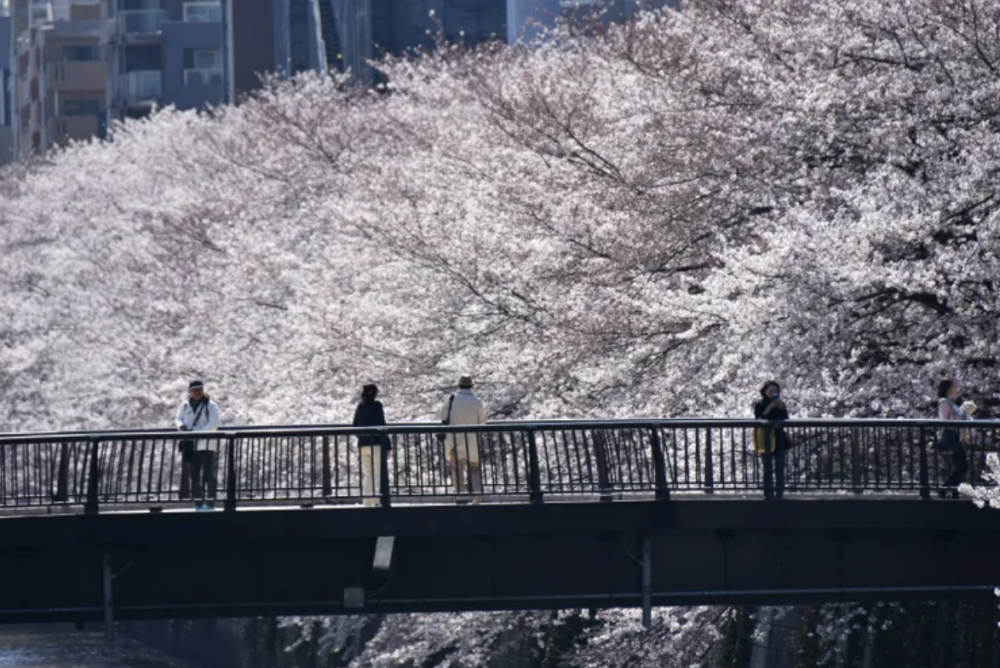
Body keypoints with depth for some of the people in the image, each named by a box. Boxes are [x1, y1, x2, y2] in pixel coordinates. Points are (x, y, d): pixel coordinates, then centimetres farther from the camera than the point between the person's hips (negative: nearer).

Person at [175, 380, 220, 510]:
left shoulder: (210, 405, -4)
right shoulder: (186, 406, 10)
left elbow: (214, 424, -12)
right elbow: (178, 418, 20)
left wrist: (198, 432, -21)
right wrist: (181, 425, -5)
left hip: (207, 445, -5)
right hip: (191, 445, 5)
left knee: (208, 475, -7)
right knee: (194, 475, 4)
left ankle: (210, 502, -3)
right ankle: (198, 502, 9)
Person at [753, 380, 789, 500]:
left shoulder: (781, 404, 12)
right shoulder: (759, 405, 3)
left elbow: (786, 420, 1)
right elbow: (759, 420, -12)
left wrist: (781, 408, -13)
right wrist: (769, 409, -18)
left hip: (779, 439, 3)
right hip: (766, 439, -3)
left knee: (780, 468, -1)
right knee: (768, 468, -5)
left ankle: (780, 493, 1)